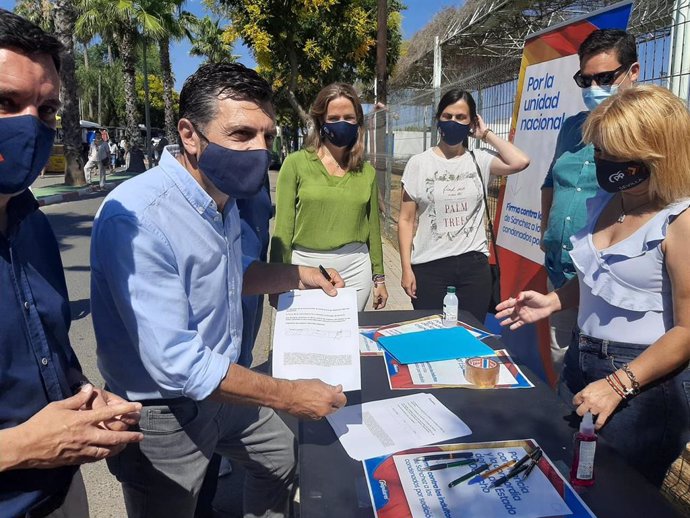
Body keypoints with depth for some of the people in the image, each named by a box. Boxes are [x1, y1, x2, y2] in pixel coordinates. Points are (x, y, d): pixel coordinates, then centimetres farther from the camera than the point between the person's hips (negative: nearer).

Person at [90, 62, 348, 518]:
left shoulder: (222, 197, -3)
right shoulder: (136, 219, -31)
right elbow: (174, 363, -32)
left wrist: (298, 276, -1)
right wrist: (287, 396, -23)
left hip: (220, 384, 8)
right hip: (164, 412, -8)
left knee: (283, 456, 26)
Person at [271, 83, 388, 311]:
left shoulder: (367, 172, 7)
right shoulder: (296, 163, -3)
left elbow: (373, 228, 12)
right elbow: (283, 227, -3)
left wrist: (379, 277, 14)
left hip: (355, 268, 2)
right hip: (305, 267, -2)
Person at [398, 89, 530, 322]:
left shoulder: (479, 160, 3)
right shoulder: (419, 163, 0)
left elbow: (520, 162, -16)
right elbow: (406, 220, 0)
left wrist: (486, 134, -2)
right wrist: (406, 268, -6)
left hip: (474, 263, 1)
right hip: (429, 265, -1)